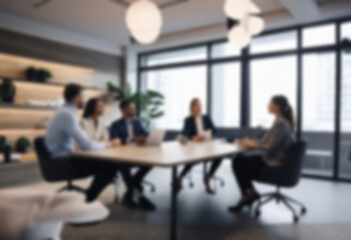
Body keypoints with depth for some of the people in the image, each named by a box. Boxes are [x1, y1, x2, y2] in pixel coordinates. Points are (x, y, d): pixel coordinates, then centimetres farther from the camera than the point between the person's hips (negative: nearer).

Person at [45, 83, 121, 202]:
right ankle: (88, 199, 2)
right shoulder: (67, 114, -21)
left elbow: (83, 140, 15)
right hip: (63, 162, -10)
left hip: (63, 158, 10)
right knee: (111, 166, -15)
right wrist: (108, 144, -6)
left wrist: (106, 143, 4)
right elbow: (86, 145, -23)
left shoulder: (66, 112, 10)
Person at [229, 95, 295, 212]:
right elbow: (269, 142, 15)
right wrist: (251, 142, 5)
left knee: (238, 163, -6)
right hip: (273, 159, 9)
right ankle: (249, 193, 10)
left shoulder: (280, 124, -21)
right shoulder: (281, 121, 10)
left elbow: (270, 147, -24)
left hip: (273, 164, -9)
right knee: (239, 158, 6)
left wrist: (253, 144, -7)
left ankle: (249, 193, 11)